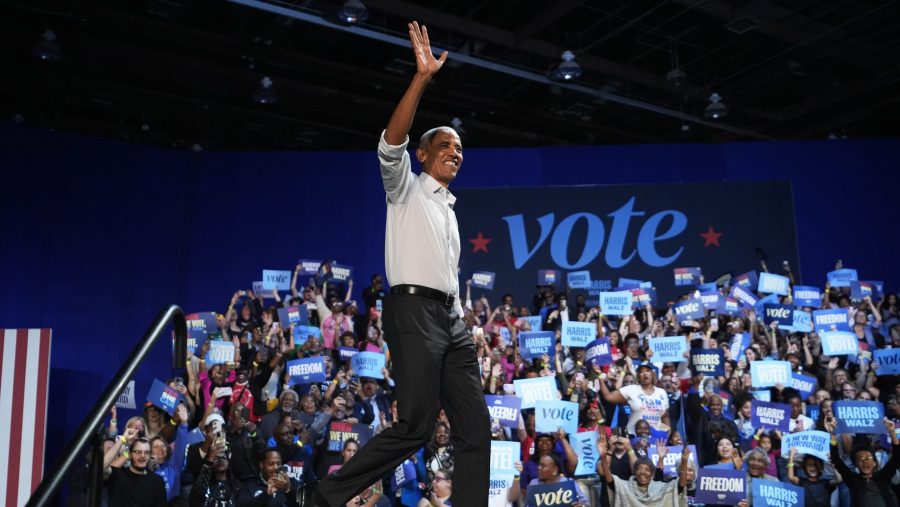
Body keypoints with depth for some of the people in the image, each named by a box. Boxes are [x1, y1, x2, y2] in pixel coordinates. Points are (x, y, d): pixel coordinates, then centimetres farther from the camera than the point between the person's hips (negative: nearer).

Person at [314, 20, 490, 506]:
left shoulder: (449, 209, 26)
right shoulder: (405, 188, 7)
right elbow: (391, 143, -14)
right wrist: (423, 77, -20)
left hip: (450, 316, 8)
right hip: (413, 308, -7)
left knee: (475, 426, -1)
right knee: (416, 425, -14)